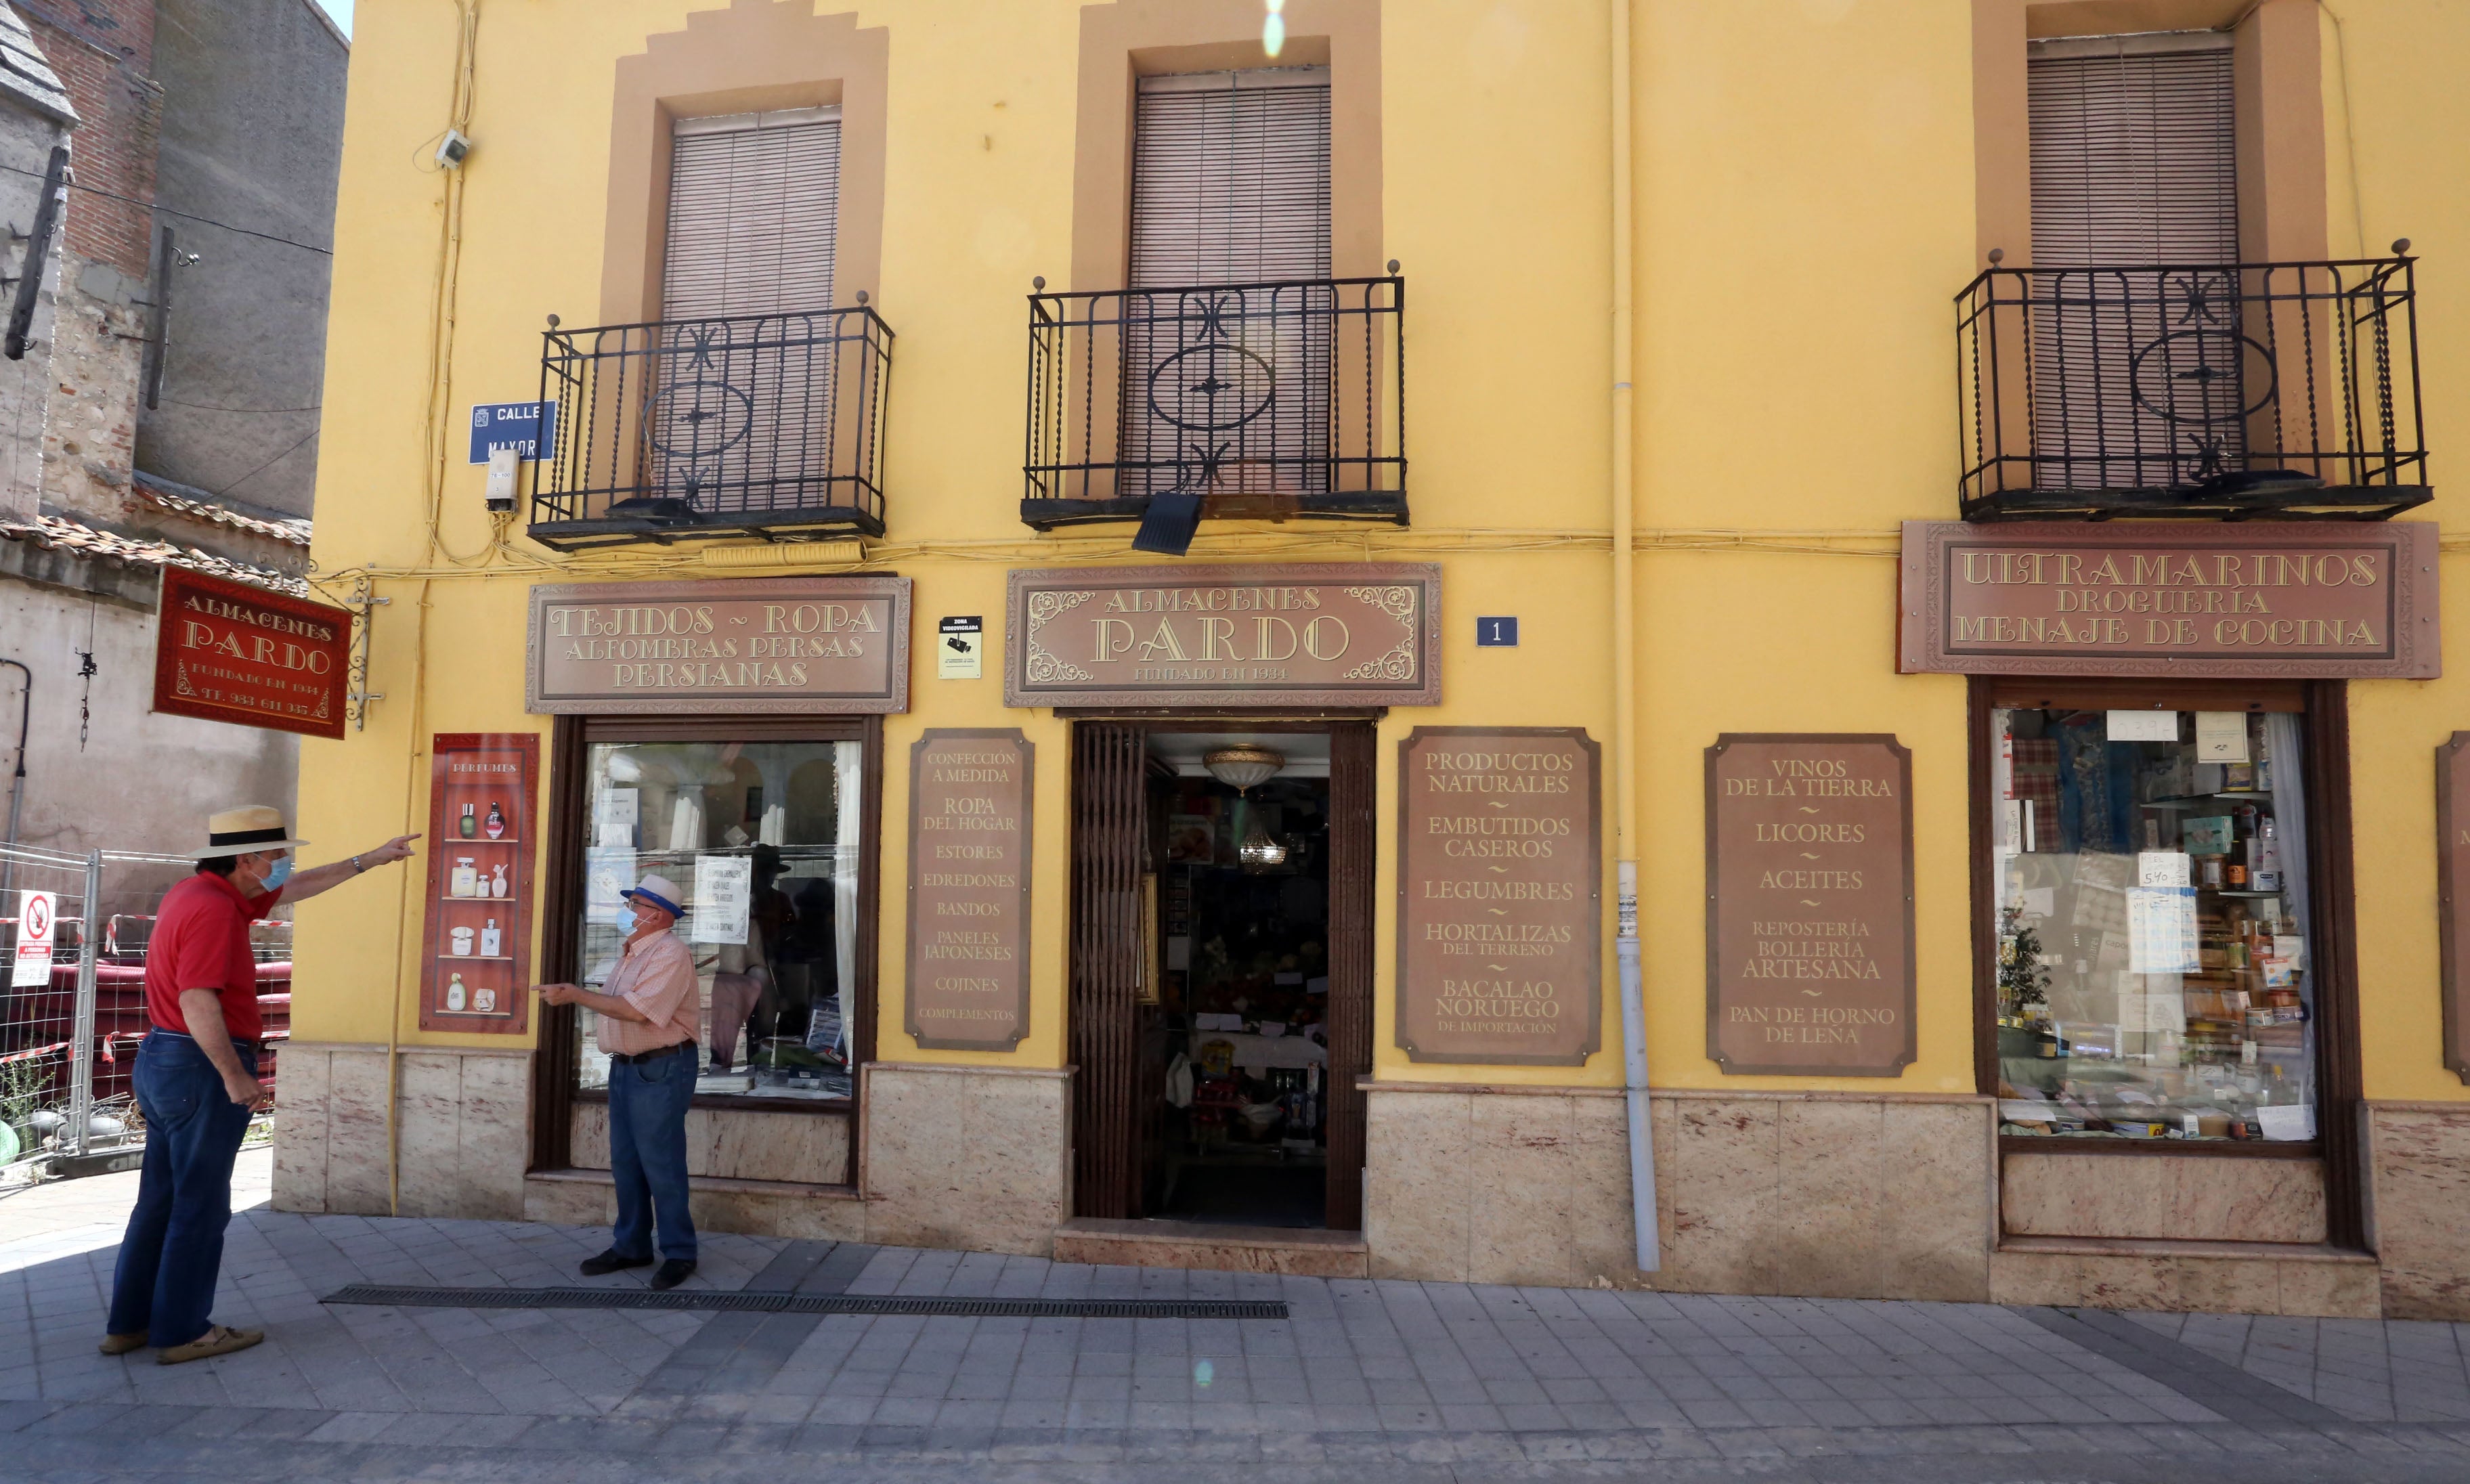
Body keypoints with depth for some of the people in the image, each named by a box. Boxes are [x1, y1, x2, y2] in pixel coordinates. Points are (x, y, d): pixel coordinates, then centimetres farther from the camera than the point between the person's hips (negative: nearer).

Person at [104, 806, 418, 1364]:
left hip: (163, 1064, 10)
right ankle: (183, 1331, 6)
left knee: (162, 1200, 15)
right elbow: (199, 1003, -25)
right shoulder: (214, 909, -18)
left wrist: (369, 859, 26)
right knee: (200, 1205, -1)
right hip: (200, 1068, -10)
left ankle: (129, 1323, 21)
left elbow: (296, 889, 24)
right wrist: (236, 1077, -20)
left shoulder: (200, 893, 13)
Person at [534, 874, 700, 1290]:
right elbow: (614, 1002, 16)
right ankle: (631, 1246, 25)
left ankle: (679, 1253, 6)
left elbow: (635, 1010, -25)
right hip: (625, 1066, 10)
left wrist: (575, 994, -20)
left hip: (661, 1069, -10)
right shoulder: (631, 953, 15)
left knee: (661, 1164, -4)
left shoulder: (671, 955, -18)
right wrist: (574, 993, 1)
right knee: (625, 1162, 14)